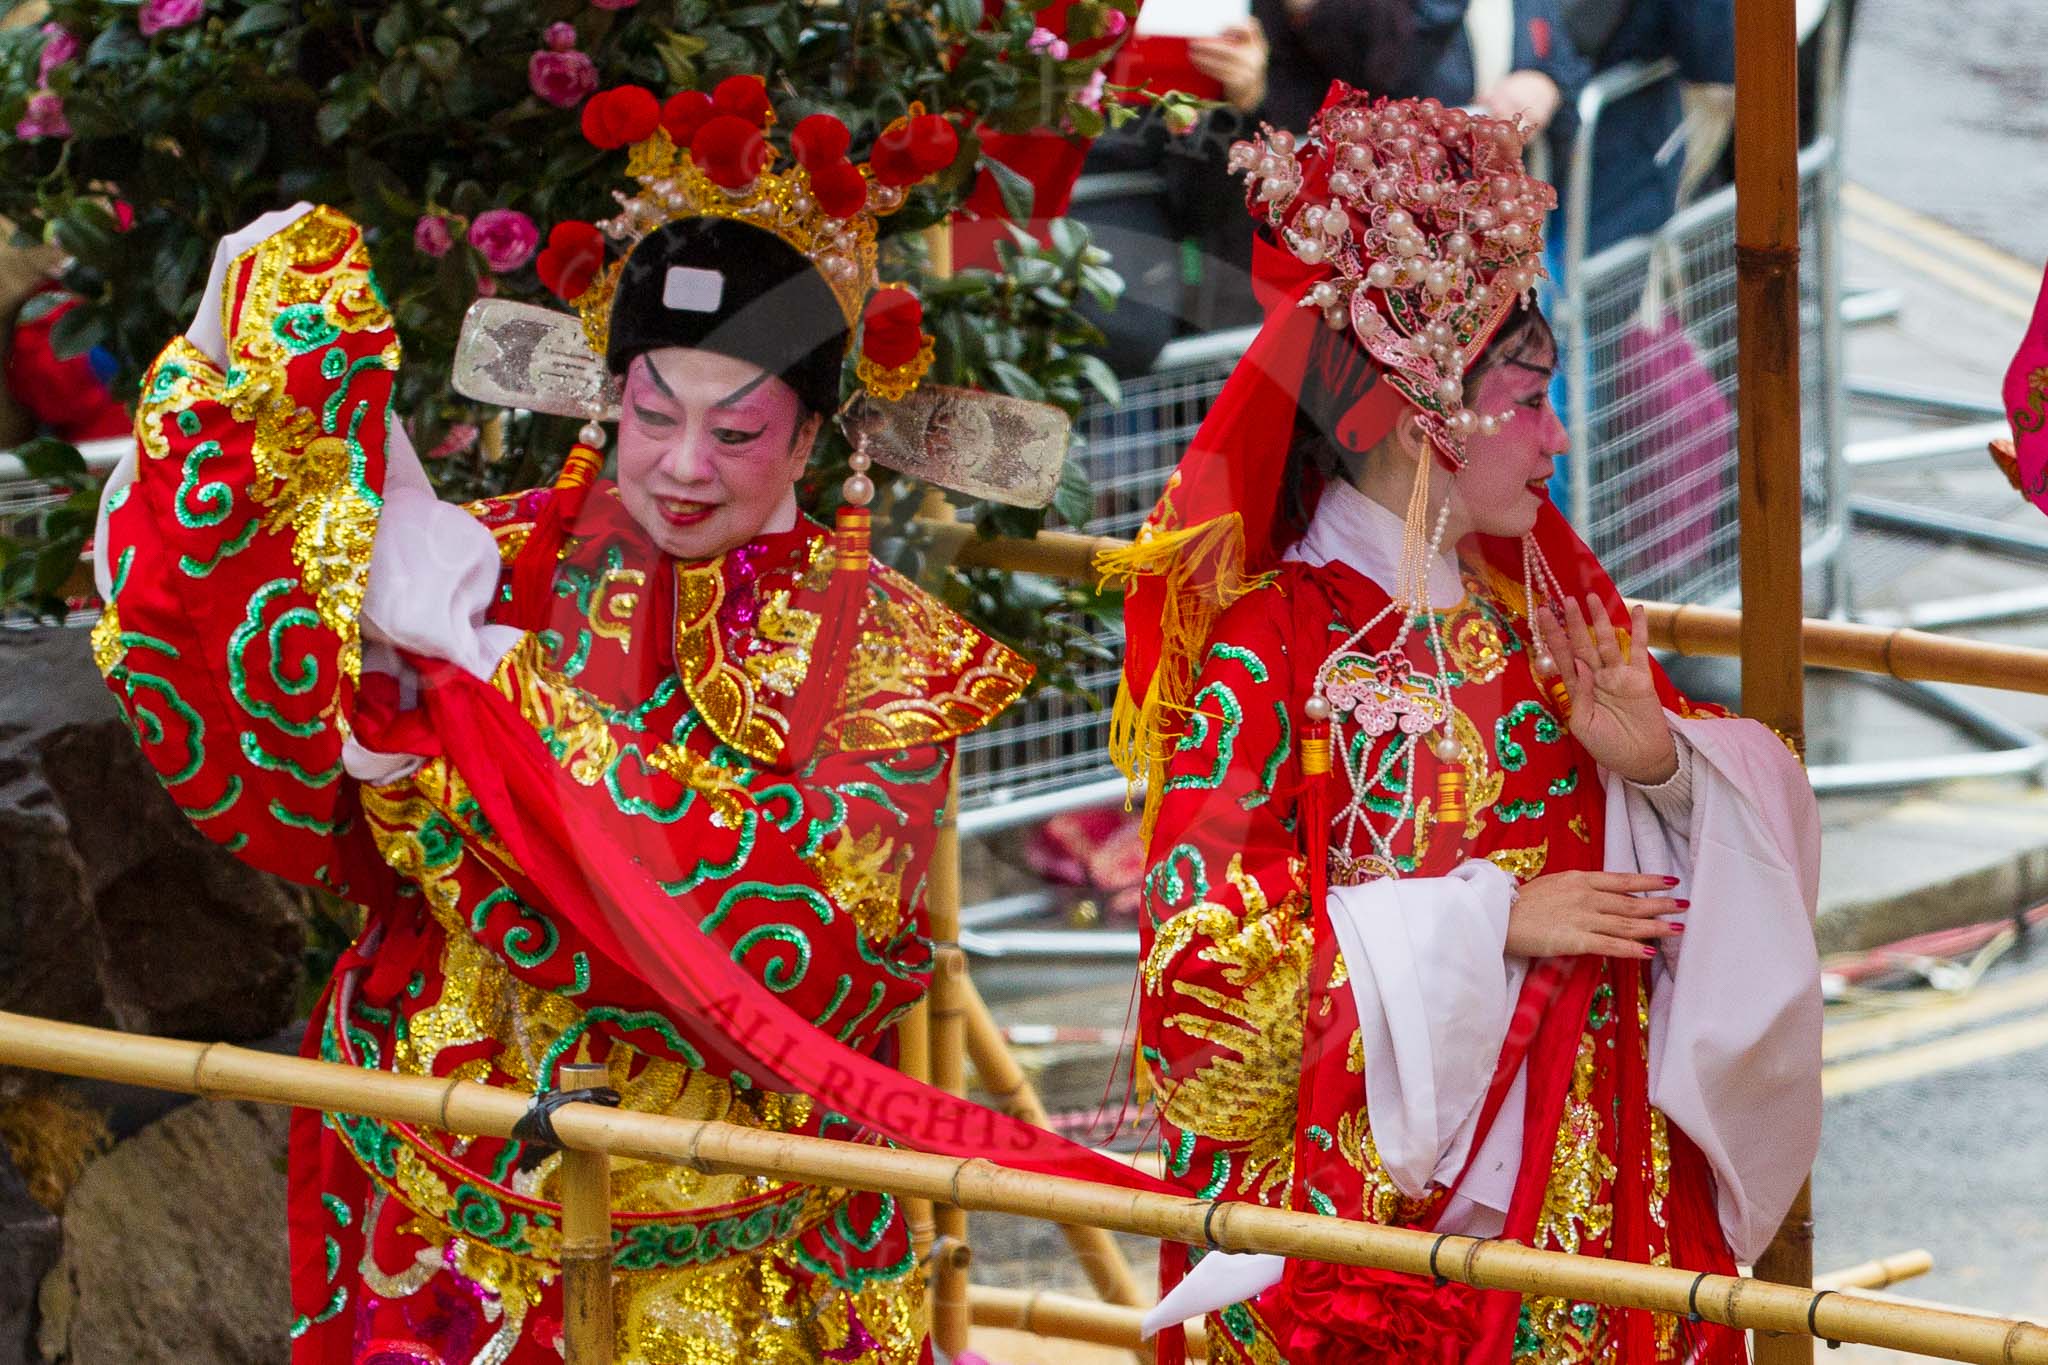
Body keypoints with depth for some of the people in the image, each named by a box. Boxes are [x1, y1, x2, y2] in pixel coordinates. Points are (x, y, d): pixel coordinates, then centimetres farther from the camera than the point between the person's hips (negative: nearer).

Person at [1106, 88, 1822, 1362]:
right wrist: (1493, 924, -17)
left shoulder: (1540, 607, 9)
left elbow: (1756, 813, 15)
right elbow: (1205, 961, -16)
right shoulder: (1268, 643, -10)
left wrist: (1664, 764, -8)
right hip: (1368, 1210, -6)